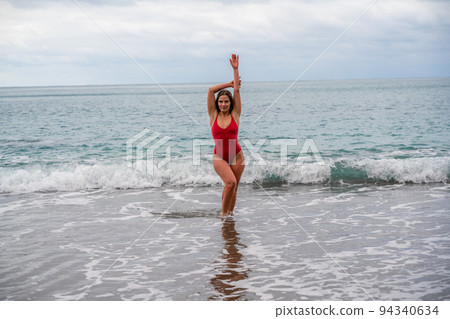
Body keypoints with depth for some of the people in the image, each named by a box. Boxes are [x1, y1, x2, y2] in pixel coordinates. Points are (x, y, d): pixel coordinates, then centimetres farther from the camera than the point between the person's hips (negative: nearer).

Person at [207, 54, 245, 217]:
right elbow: (210, 91, 0)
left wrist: (235, 69, -3)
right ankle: (223, 212, -5)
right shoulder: (213, 115, 2)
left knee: (233, 187, 5)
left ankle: (230, 213, 19)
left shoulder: (235, 114, 2)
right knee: (230, 182, -20)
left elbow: (237, 90, -2)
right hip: (219, 157, -1)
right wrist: (229, 83, 8)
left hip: (236, 156, 2)